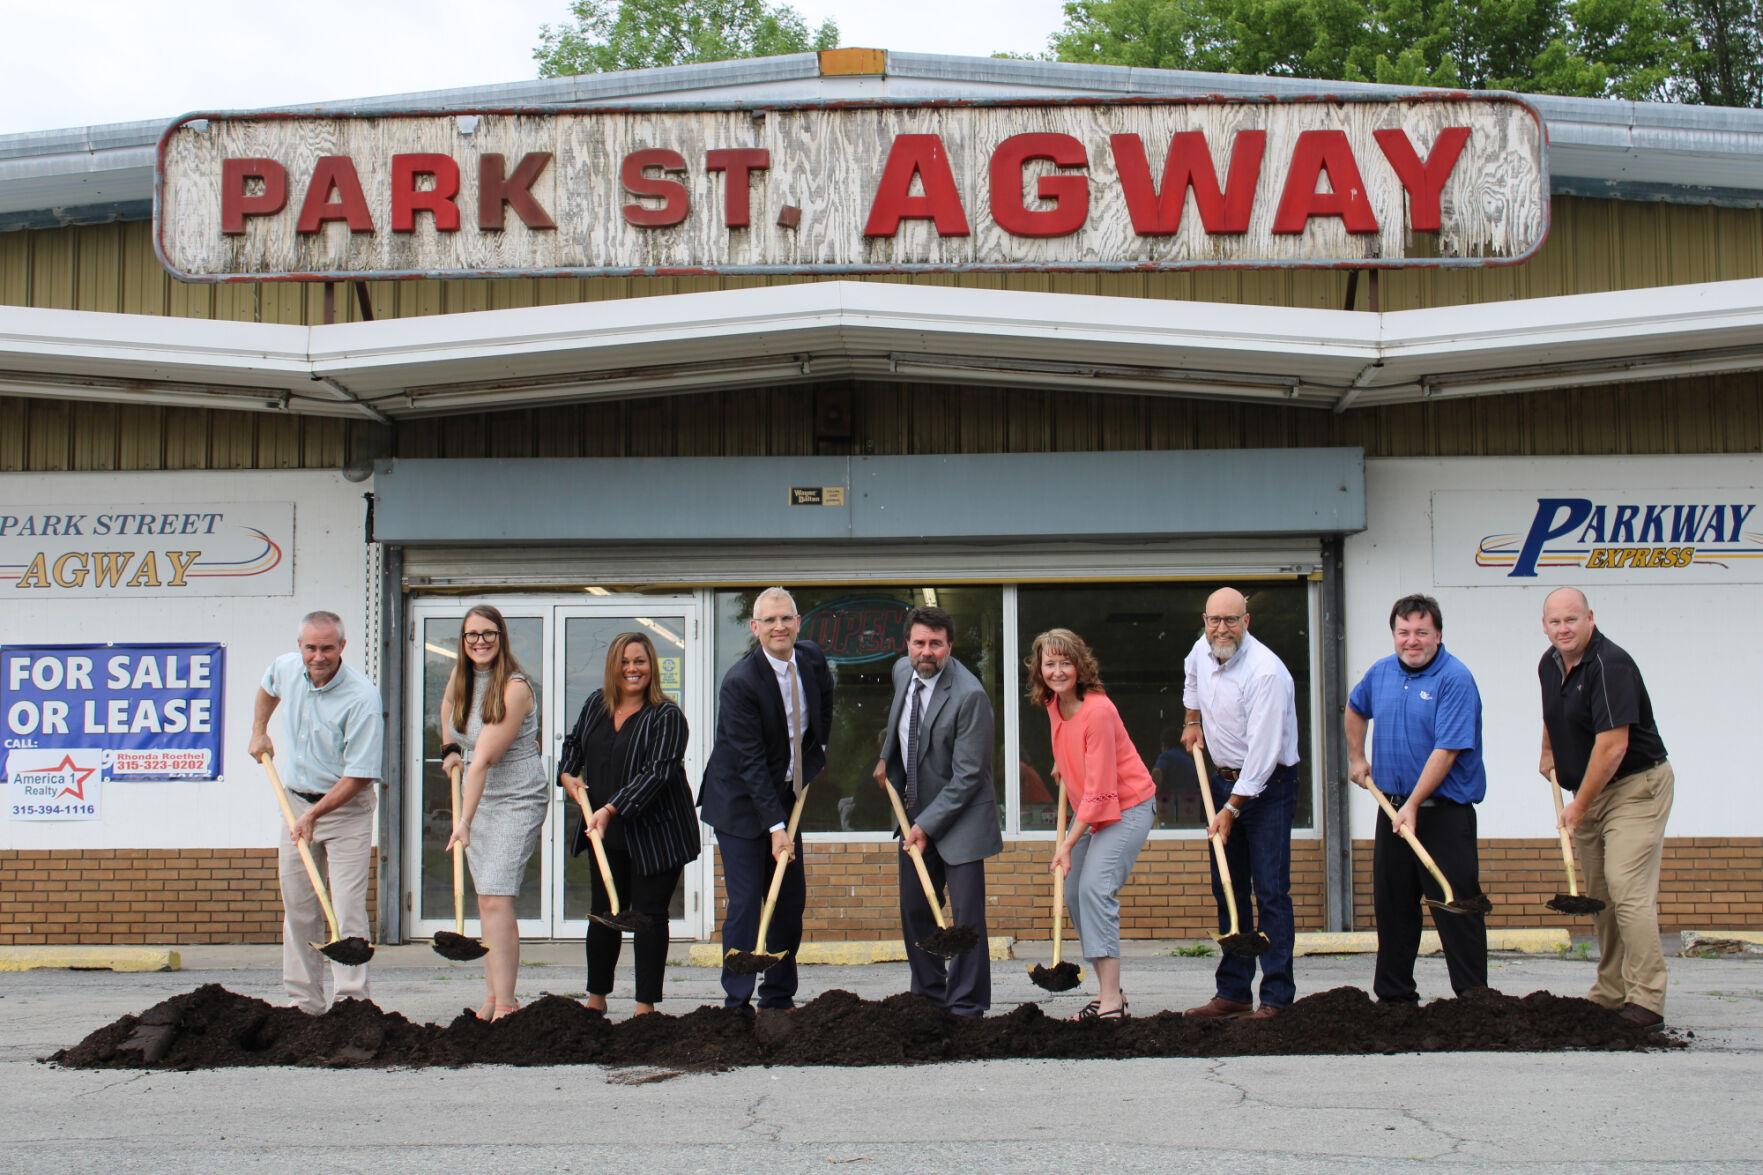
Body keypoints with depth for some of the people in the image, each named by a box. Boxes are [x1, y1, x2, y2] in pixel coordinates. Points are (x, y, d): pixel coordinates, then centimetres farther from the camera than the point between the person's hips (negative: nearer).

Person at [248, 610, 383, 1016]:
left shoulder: (361, 697, -23)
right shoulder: (286, 667, -4)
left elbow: (359, 775, -22)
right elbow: (268, 687, 26)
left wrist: (314, 814, -24)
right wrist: (259, 732, 19)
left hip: (346, 808, -6)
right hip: (297, 801, 6)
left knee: (347, 910, -12)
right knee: (298, 910, 8)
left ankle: (351, 1003, -11)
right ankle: (305, 1004, 15)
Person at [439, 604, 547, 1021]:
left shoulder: (515, 687, -20)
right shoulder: (460, 675, 3)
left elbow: (484, 758, -25)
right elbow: (448, 703, 29)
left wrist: (464, 821, -28)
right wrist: (450, 749, 14)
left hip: (518, 799, -8)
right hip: (477, 797, 8)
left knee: (496, 898, -17)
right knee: (486, 900, 7)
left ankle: (504, 1004, -19)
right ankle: (493, 995, 12)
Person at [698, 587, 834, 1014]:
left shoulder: (812, 658, -3)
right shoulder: (740, 682, -23)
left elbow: (824, 704, 22)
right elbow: (750, 761, -24)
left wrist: (814, 754, 13)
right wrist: (775, 827, -25)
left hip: (785, 796, 7)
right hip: (741, 802, -7)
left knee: (791, 899, 9)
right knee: (745, 901, -8)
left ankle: (779, 997, 20)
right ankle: (737, 1003, 1)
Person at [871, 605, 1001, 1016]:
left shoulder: (969, 695, -23)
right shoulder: (902, 671, 0)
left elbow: (967, 775, -22)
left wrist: (927, 825, -21)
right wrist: (887, 756, 25)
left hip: (959, 816, -7)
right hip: (915, 811, 7)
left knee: (966, 916, -6)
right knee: (914, 910, 12)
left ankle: (966, 1005, 3)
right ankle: (929, 993, 26)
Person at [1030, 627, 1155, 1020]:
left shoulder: (1097, 711, -25)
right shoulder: (1053, 703, 0)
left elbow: (1099, 792, -24)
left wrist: (1068, 843, -22)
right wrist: (1062, 765, 20)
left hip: (1127, 807, -9)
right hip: (1088, 810, 9)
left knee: (1095, 888, -22)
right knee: (1072, 894, 5)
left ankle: (1110, 1000, -21)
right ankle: (1108, 991, 14)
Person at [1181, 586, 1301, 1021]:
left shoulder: (1265, 672, -24)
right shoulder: (1202, 651, 0)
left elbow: (1263, 751, -25)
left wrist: (1232, 809, -23)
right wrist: (1193, 720, 25)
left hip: (1268, 785, -8)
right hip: (1223, 777, 8)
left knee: (1271, 891, -10)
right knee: (1228, 890, 9)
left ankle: (1277, 997, -9)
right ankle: (1233, 992, 15)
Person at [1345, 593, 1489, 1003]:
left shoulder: (1455, 680, -14)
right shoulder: (1381, 673, 9)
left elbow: (1447, 750, -21)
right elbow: (1356, 708, 32)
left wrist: (1413, 805, -23)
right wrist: (1356, 758, 26)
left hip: (1443, 812, -7)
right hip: (1392, 809, 7)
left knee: (1456, 908, -5)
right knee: (1392, 908, 12)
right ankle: (1394, 996, 23)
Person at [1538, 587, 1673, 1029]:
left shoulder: (1610, 666, -22)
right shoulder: (1550, 664, 6)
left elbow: (1612, 746, -25)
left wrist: (1579, 805, -20)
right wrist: (1548, 753, 25)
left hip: (1636, 786, -9)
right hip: (1589, 792, 9)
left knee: (1628, 889, -16)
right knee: (1599, 894, 10)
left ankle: (1646, 1000, -15)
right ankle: (1610, 994, 17)